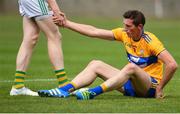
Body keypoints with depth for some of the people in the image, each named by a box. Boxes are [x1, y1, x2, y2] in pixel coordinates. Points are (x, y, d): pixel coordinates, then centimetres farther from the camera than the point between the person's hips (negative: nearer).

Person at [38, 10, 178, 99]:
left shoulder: (150, 41, -18)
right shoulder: (124, 34, 1)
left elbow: (172, 64, -26)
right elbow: (94, 31, 3)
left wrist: (159, 88, -21)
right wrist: (66, 23, 2)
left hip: (149, 86, -7)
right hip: (131, 84, 7)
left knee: (130, 67, -38)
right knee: (95, 64, -3)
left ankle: (93, 92, -42)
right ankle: (64, 90, -22)